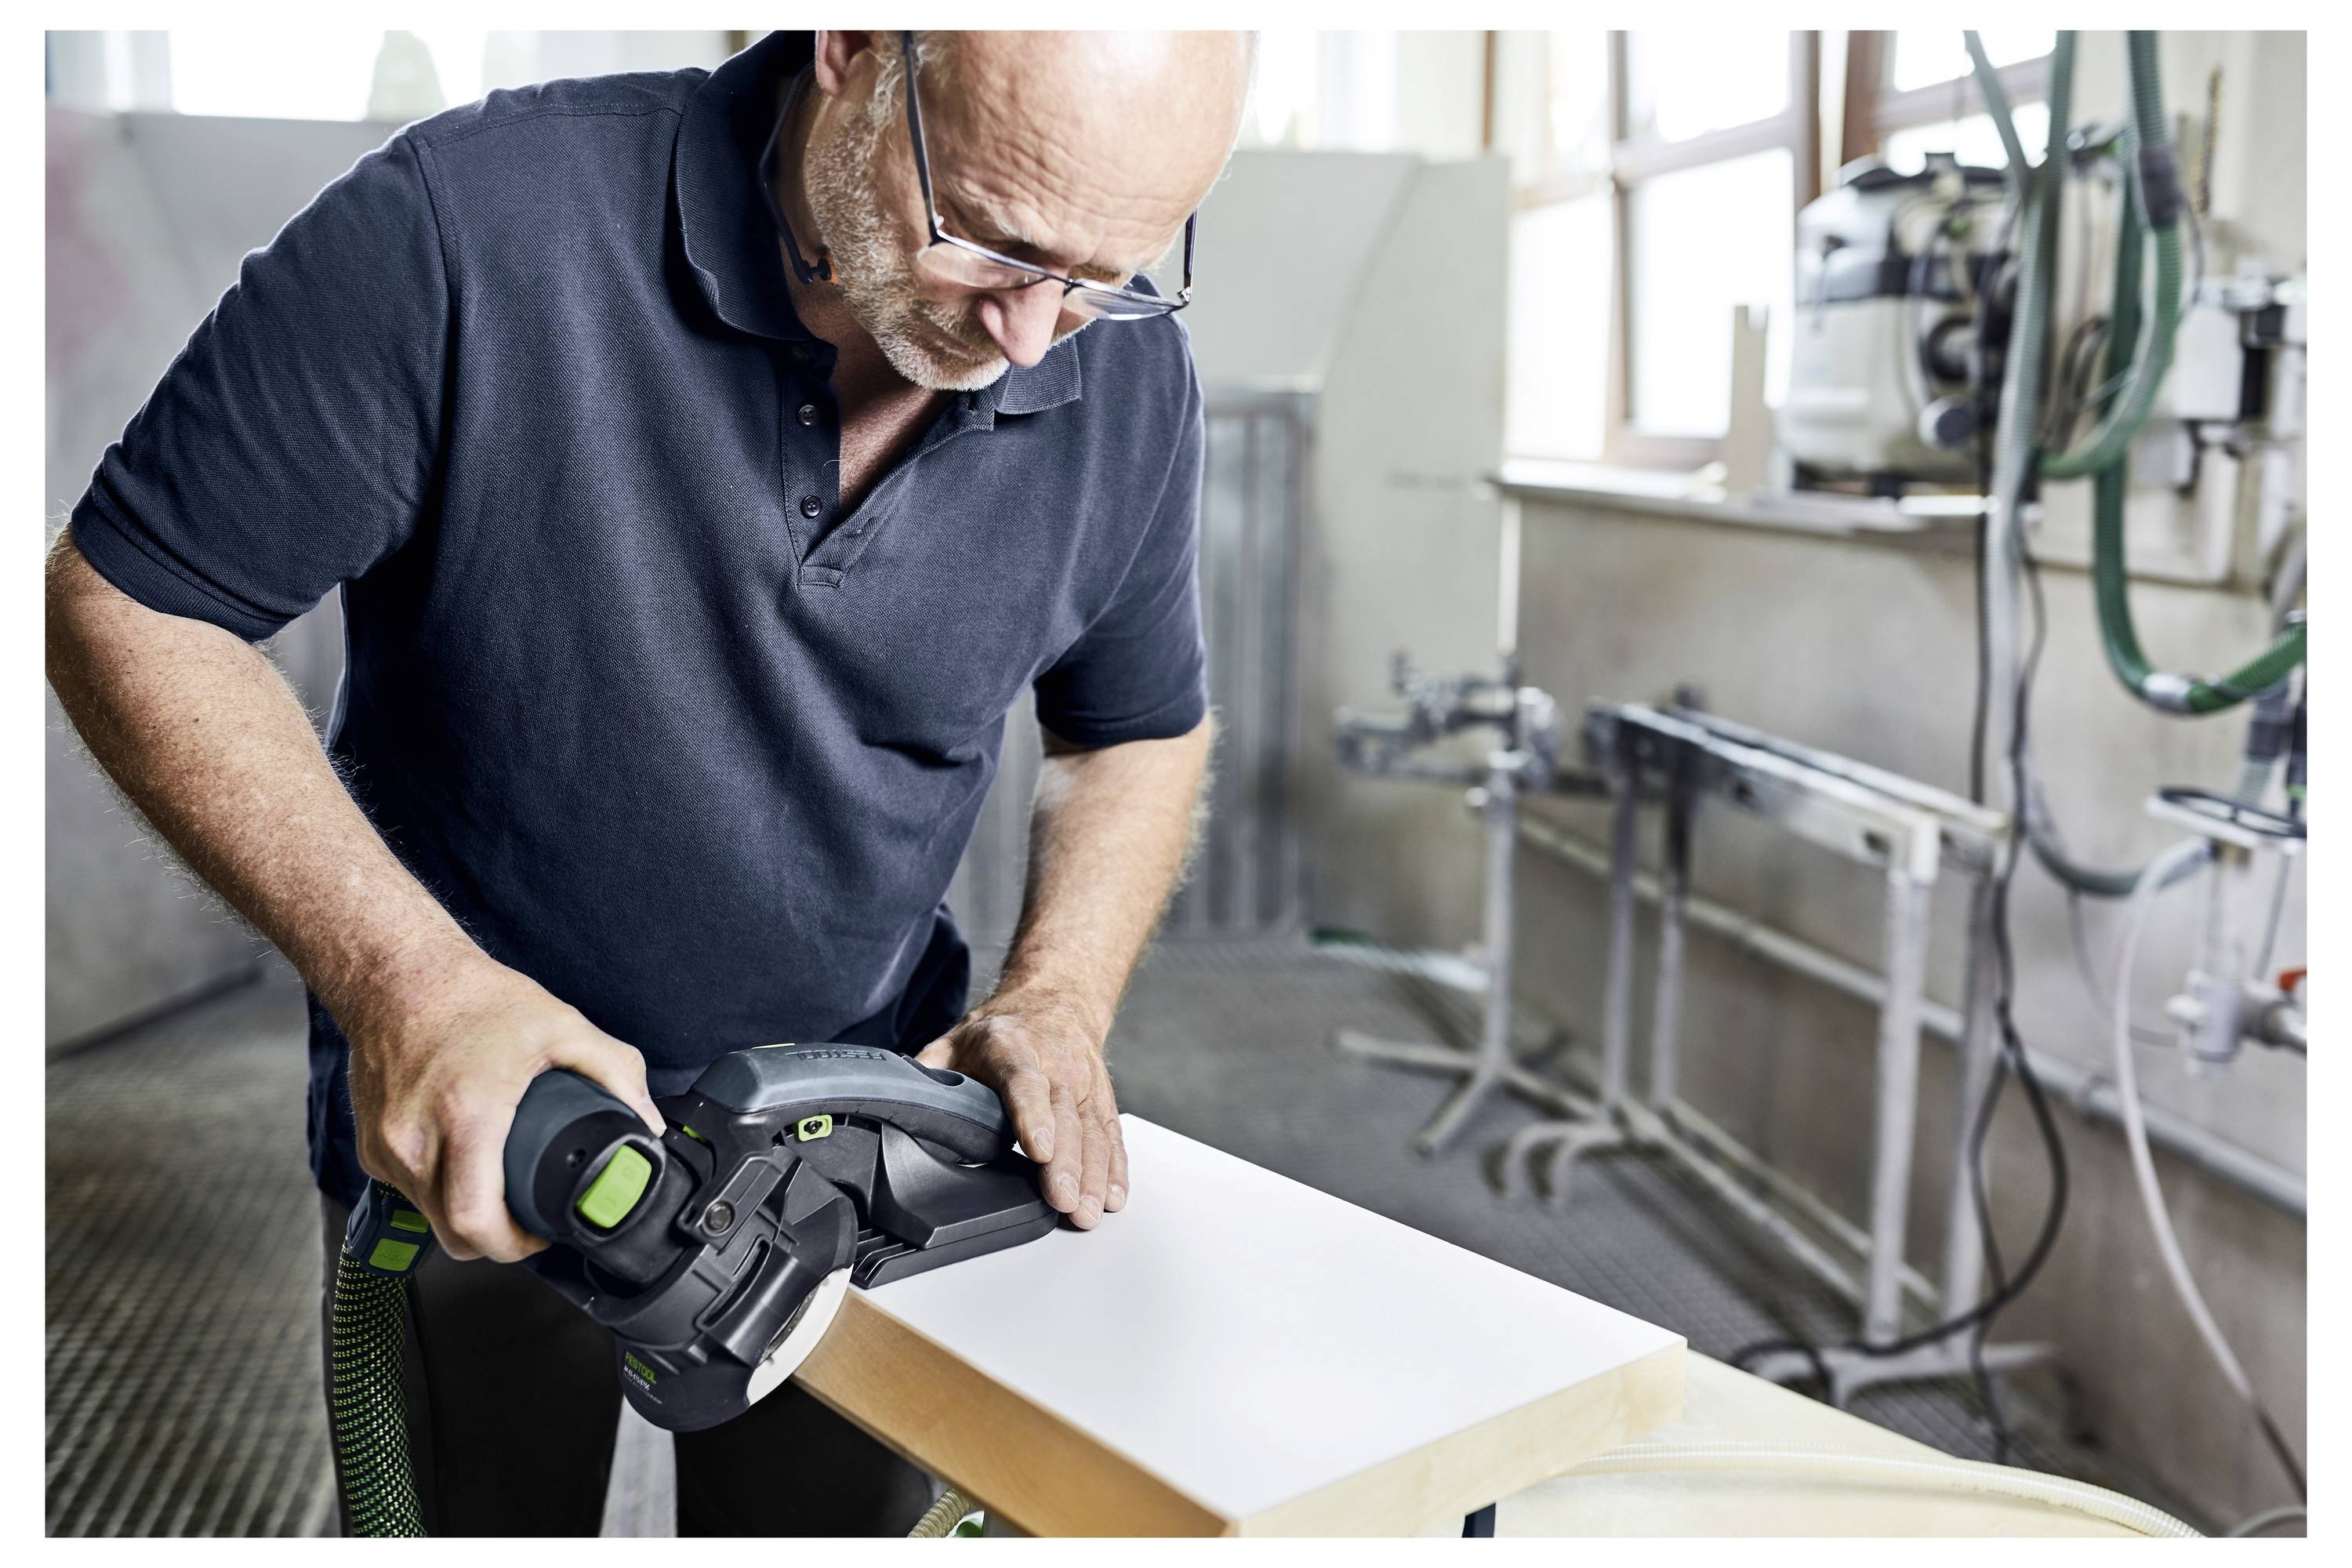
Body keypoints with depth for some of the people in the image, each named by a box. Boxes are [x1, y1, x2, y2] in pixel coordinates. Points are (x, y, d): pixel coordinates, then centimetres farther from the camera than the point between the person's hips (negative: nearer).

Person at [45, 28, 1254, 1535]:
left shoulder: (1128, 373, -13)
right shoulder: (468, 229, -25)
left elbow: (1145, 729, 3)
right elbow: (127, 604, -17)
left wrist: (1056, 1003, -14)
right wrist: (399, 974, -27)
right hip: (466, 1131, -2)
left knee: (847, 1520, 21)